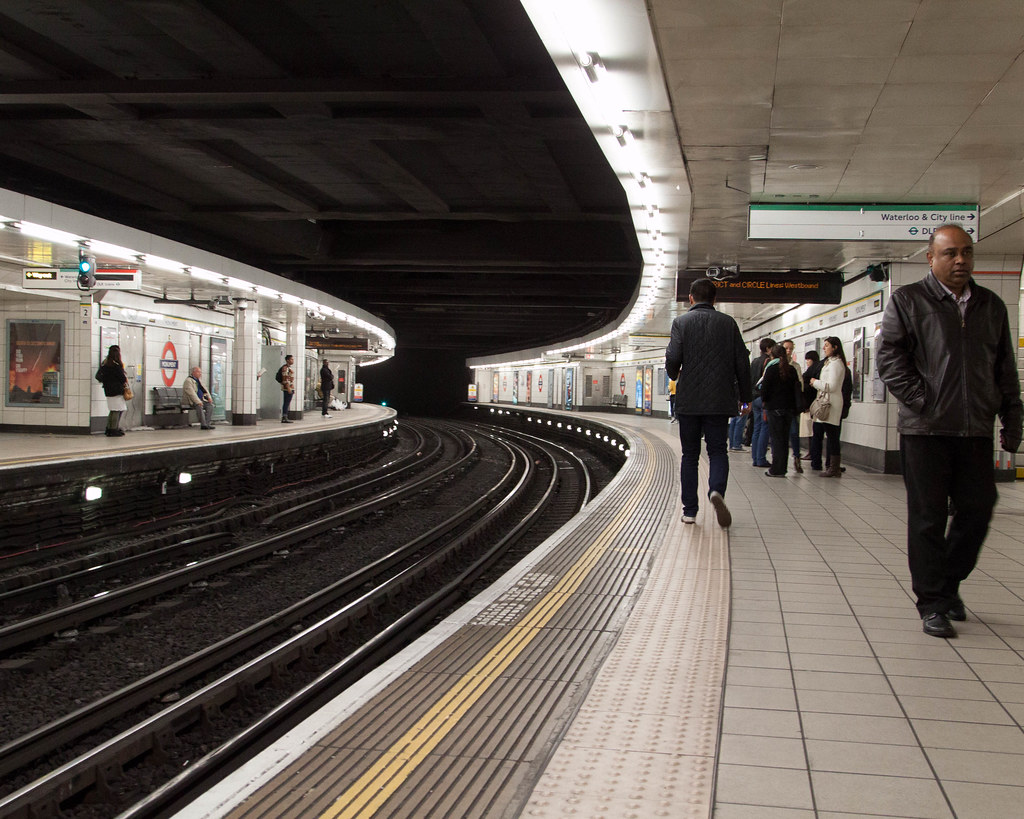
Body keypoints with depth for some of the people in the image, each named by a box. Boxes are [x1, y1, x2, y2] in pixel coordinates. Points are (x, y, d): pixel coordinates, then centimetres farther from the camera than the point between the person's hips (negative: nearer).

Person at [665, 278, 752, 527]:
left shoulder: (681, 322, -2)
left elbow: (673, 358, -12)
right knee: (717, 450, 8)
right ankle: (717, 490, -21)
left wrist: (673, 374, 11)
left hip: (689, 400, -1)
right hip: (720, 400, 1)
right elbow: (742, 362, 4)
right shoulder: (728, 323, 5)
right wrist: (746, 397, 12)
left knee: (689, 455, 9)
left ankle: (690, 510, 8)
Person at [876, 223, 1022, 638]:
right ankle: (932, 603, 9)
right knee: (928, 517, 1)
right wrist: (921, 401, -12)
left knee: (977, 510, 6)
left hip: (976, 431, 4)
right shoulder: (907, 300, 2)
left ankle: (948, 583, 27)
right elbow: (888, 358, -4)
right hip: (926, 430, -4)